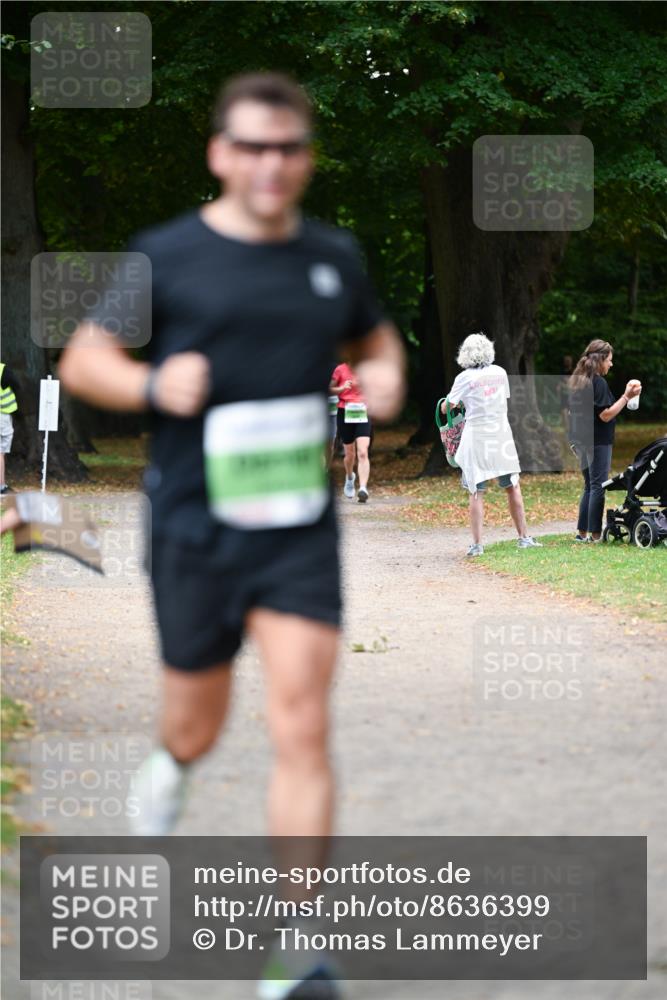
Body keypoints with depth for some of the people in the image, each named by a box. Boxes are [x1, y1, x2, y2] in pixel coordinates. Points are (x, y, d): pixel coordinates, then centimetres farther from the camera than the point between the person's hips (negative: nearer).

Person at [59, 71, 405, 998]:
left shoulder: (334, 256, 8)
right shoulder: (166, 256, -3)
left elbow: (376, 334, 26)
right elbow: (82, 360, 1)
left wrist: (386, 374, 2)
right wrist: (152, 383, -19)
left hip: (301, 529, 1)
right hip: (195, 528, -1)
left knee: (301, 730, -10)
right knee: (200, 722, 13)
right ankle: (172, 762, 54)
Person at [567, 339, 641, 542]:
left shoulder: (577, 381, 12)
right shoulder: (598, 383, -15)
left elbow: (571, 412, 18)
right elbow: (605, 415, -19)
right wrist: (626, 397, -18)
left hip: (581, 440, 9)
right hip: (597, 441, -9)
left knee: (589, 487, 15)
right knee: (598, 487, -5)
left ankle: (582, 532, 13)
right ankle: (595, 535, -5)